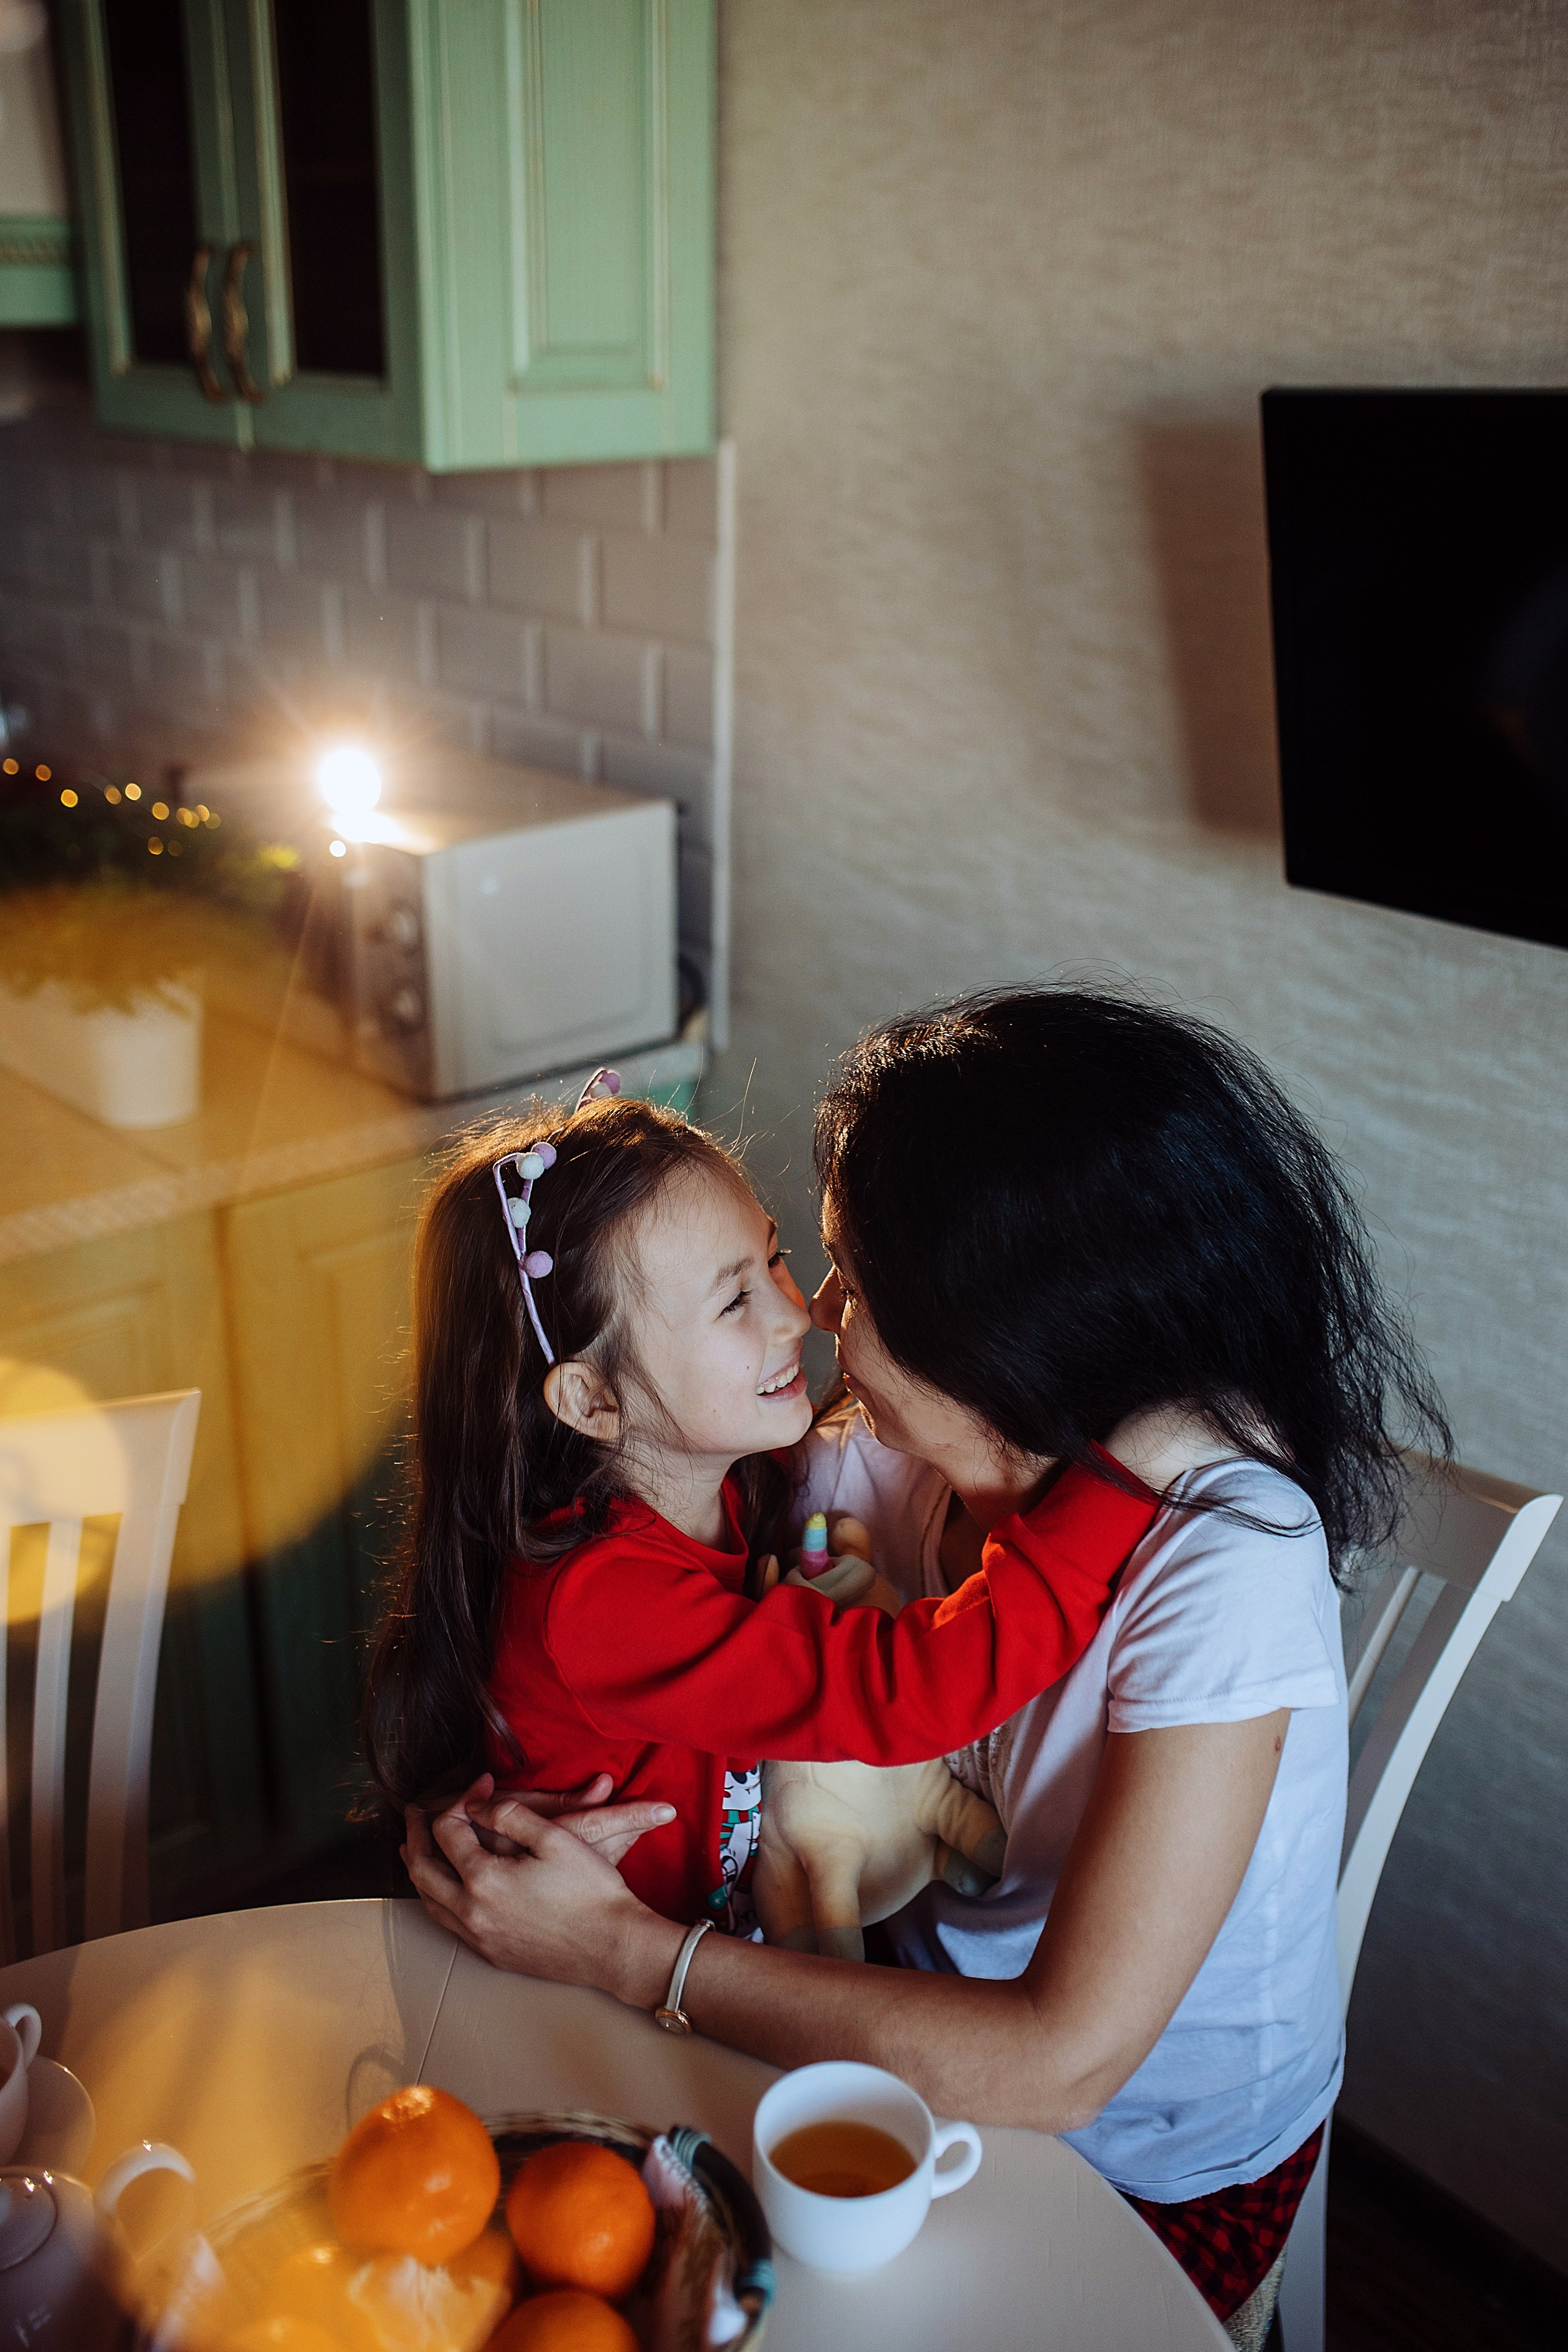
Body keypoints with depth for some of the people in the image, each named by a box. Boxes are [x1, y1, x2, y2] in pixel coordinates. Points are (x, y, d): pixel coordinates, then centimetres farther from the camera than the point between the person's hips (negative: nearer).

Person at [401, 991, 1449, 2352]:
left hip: (1159, 2175, -4)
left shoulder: (1223, 1563, -33)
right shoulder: (893, 1448, -16)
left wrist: (622, 1952, -31)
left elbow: (1066, 2061, -33)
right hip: (946, 2025, 5)